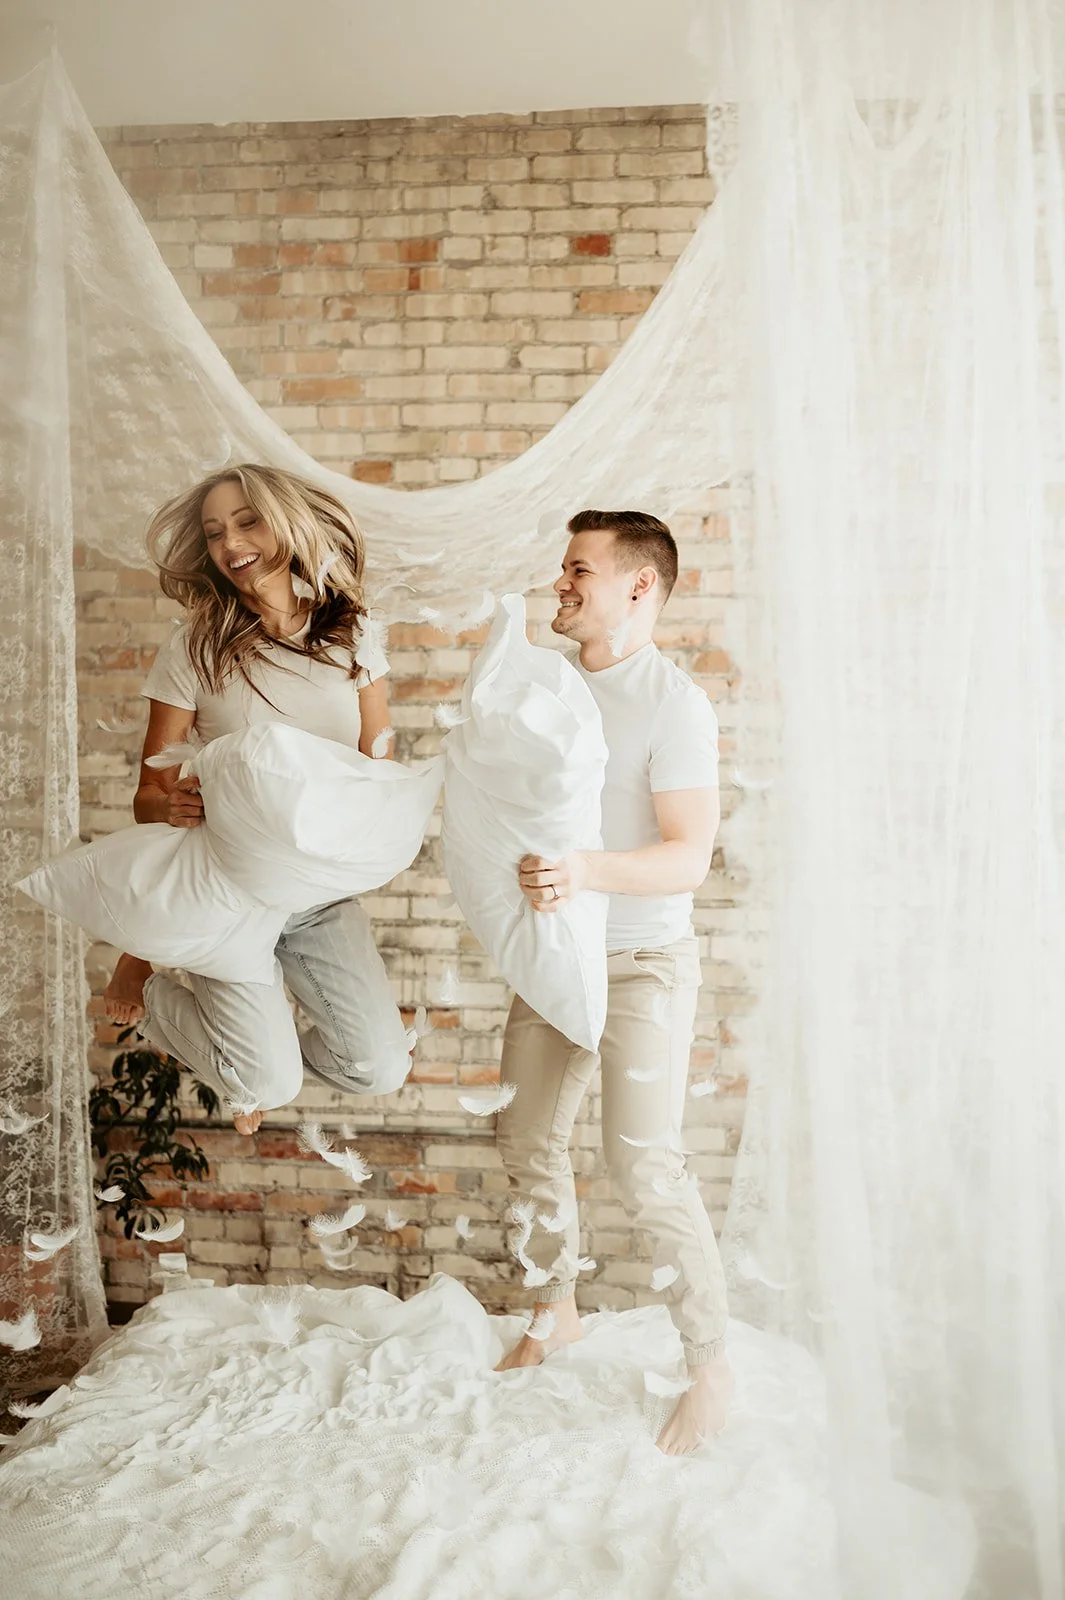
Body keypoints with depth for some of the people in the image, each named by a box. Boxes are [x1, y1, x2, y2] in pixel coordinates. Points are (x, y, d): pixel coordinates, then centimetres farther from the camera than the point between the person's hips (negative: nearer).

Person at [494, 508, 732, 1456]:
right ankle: (556, 1314, 37)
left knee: (644, 1166, -9)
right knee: (528, 1140, 14)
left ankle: (712, 1365, 12)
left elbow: (690, 859, -22)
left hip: (644, 962, -7)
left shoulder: (674, 703, -15)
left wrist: (588, 871, -38)